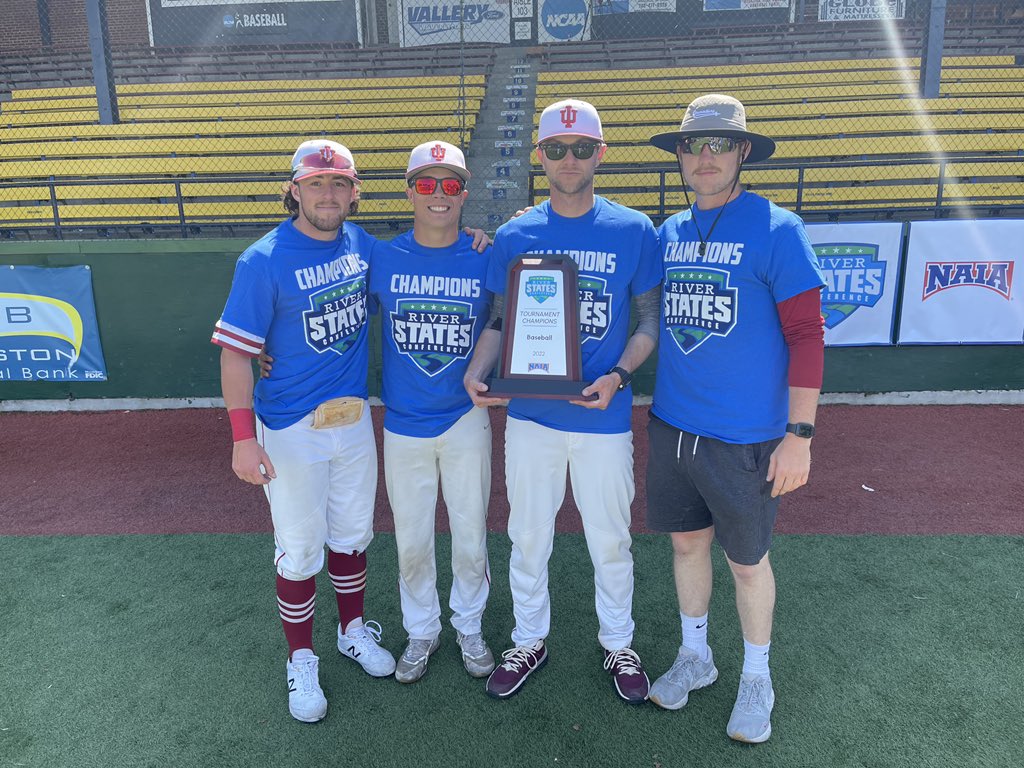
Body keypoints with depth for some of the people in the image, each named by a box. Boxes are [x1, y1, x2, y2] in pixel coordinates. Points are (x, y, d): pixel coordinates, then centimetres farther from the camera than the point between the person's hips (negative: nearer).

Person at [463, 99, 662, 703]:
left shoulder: (634, 231, -3)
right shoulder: (514, 236, 2)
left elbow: (653, 318, 1)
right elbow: (499, 319, 7)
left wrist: (617, 376, -15)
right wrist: (477, 374, -12)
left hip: (604, 414, -1)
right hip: (530, 412, 2)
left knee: (610, 539, 12)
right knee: (528, 535, 14)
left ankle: (618, 643, 36)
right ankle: (530, 640, 35)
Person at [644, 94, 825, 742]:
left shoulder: (776, 229, -9)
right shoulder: (668, 232, 5)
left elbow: (806, 333, -11)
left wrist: (799, 434, -14)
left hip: (745, 436, -4)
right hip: (671, 425, 5)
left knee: (747, 560, 11)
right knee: (687, 542, 18)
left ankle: (757, 678, 35)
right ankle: (695, 657, 41)